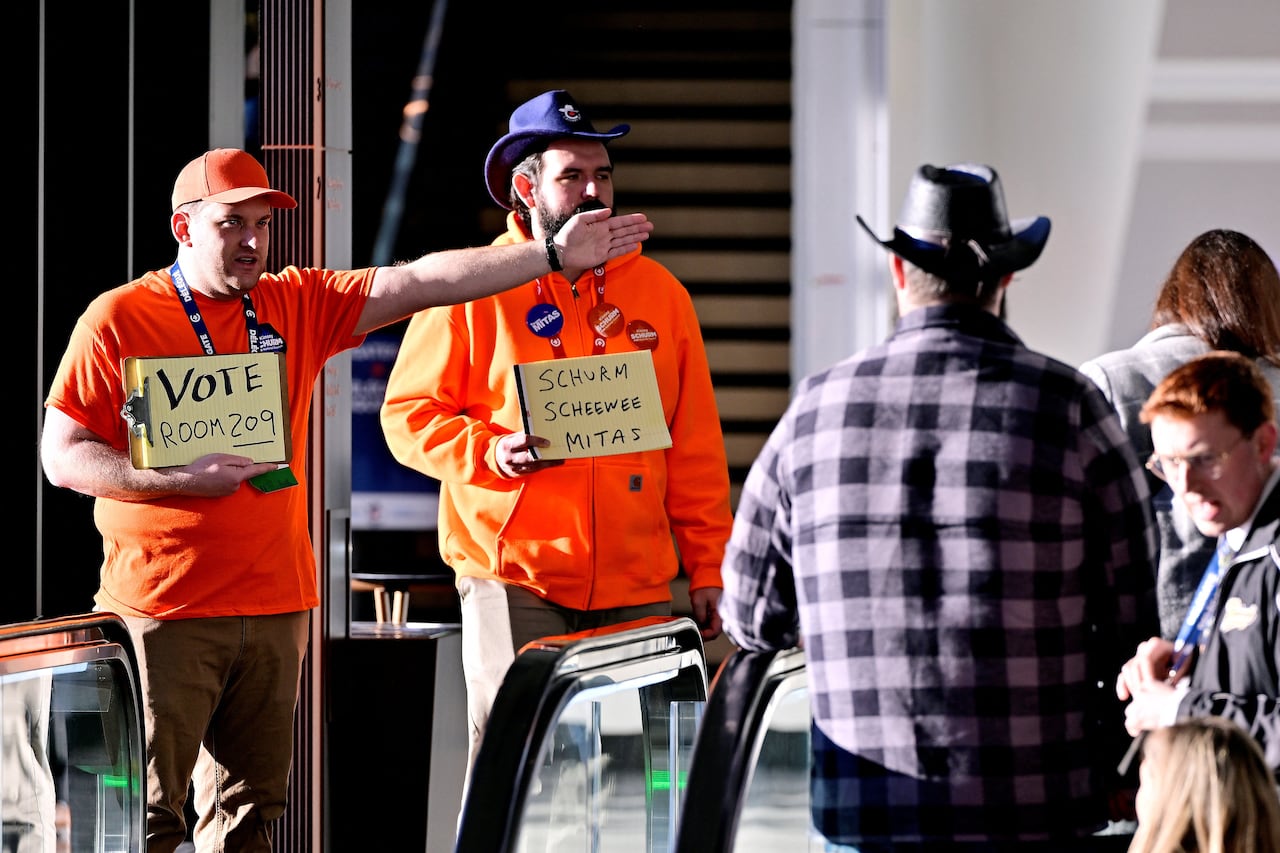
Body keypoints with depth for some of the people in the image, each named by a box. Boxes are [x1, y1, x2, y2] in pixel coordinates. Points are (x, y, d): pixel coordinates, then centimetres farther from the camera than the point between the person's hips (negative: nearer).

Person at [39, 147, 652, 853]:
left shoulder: (296, 306, 10)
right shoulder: (117, 320, -3)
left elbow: (419, 283, 4)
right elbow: (62, 456, -5)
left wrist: (554, 256, -4)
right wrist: (182, 479, -18)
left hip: (276, 607, 5)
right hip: (162, 609, -5)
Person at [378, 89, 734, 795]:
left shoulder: (658, 292, 12)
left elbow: (694, 448, 13)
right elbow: (408, 414, 1)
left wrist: (707, 566, 9)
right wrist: (490, 451, -17)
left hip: (635, 585, 3)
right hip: (512, 577, -3)